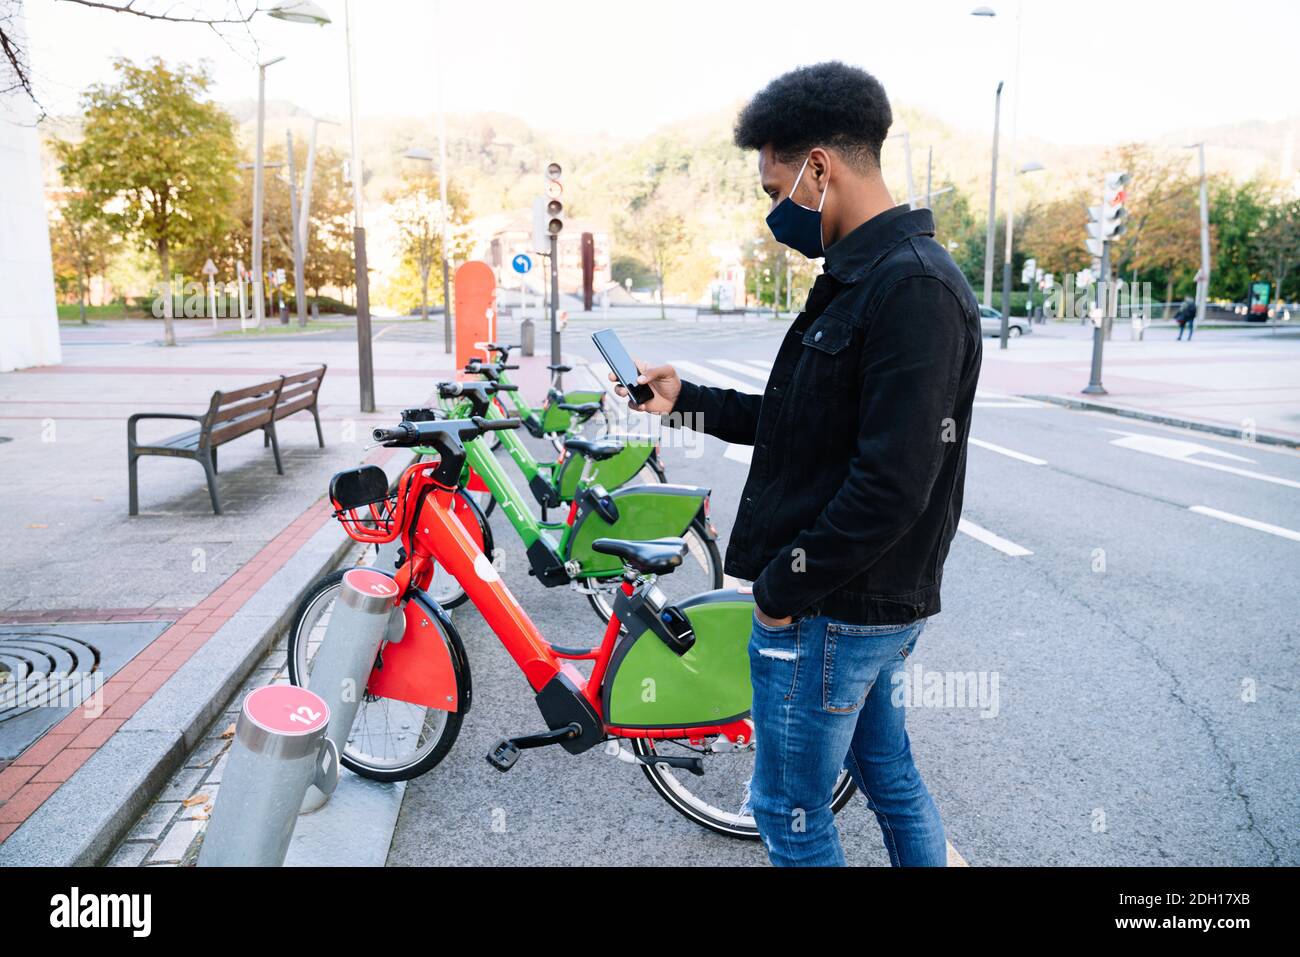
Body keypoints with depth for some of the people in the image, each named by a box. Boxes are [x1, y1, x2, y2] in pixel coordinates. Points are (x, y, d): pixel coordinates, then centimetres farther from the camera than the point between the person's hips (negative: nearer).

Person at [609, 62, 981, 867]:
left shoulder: (913, 287, -22)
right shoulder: (862, 278, 10)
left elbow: (892, 483, -27)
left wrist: (784, 586, -17)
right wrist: (687, 400, 11)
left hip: (832, 612, -9)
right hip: (874, 603, 9)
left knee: (790, 810, 9)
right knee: (890, 775, 23)